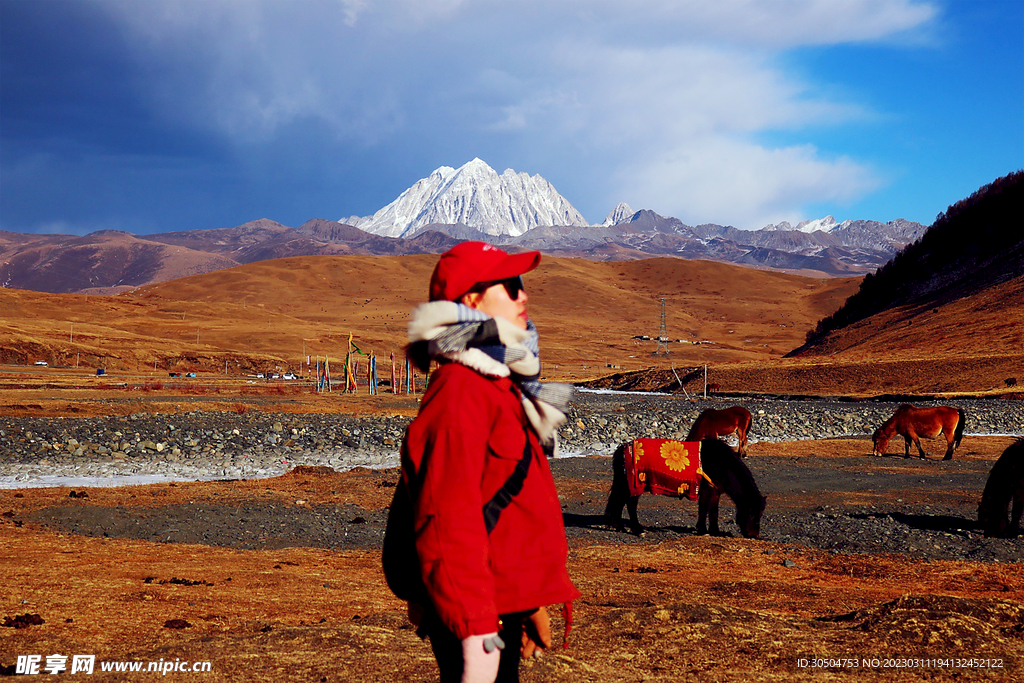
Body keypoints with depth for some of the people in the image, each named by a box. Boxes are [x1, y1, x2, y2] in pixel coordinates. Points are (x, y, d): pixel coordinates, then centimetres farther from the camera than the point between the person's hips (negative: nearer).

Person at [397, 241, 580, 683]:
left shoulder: (500, 384, 15)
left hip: (504, 608, 10)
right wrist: (476, 630, -26)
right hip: (479, 616, -10)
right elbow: (448, 517, -24)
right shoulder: (460, 390, -17)